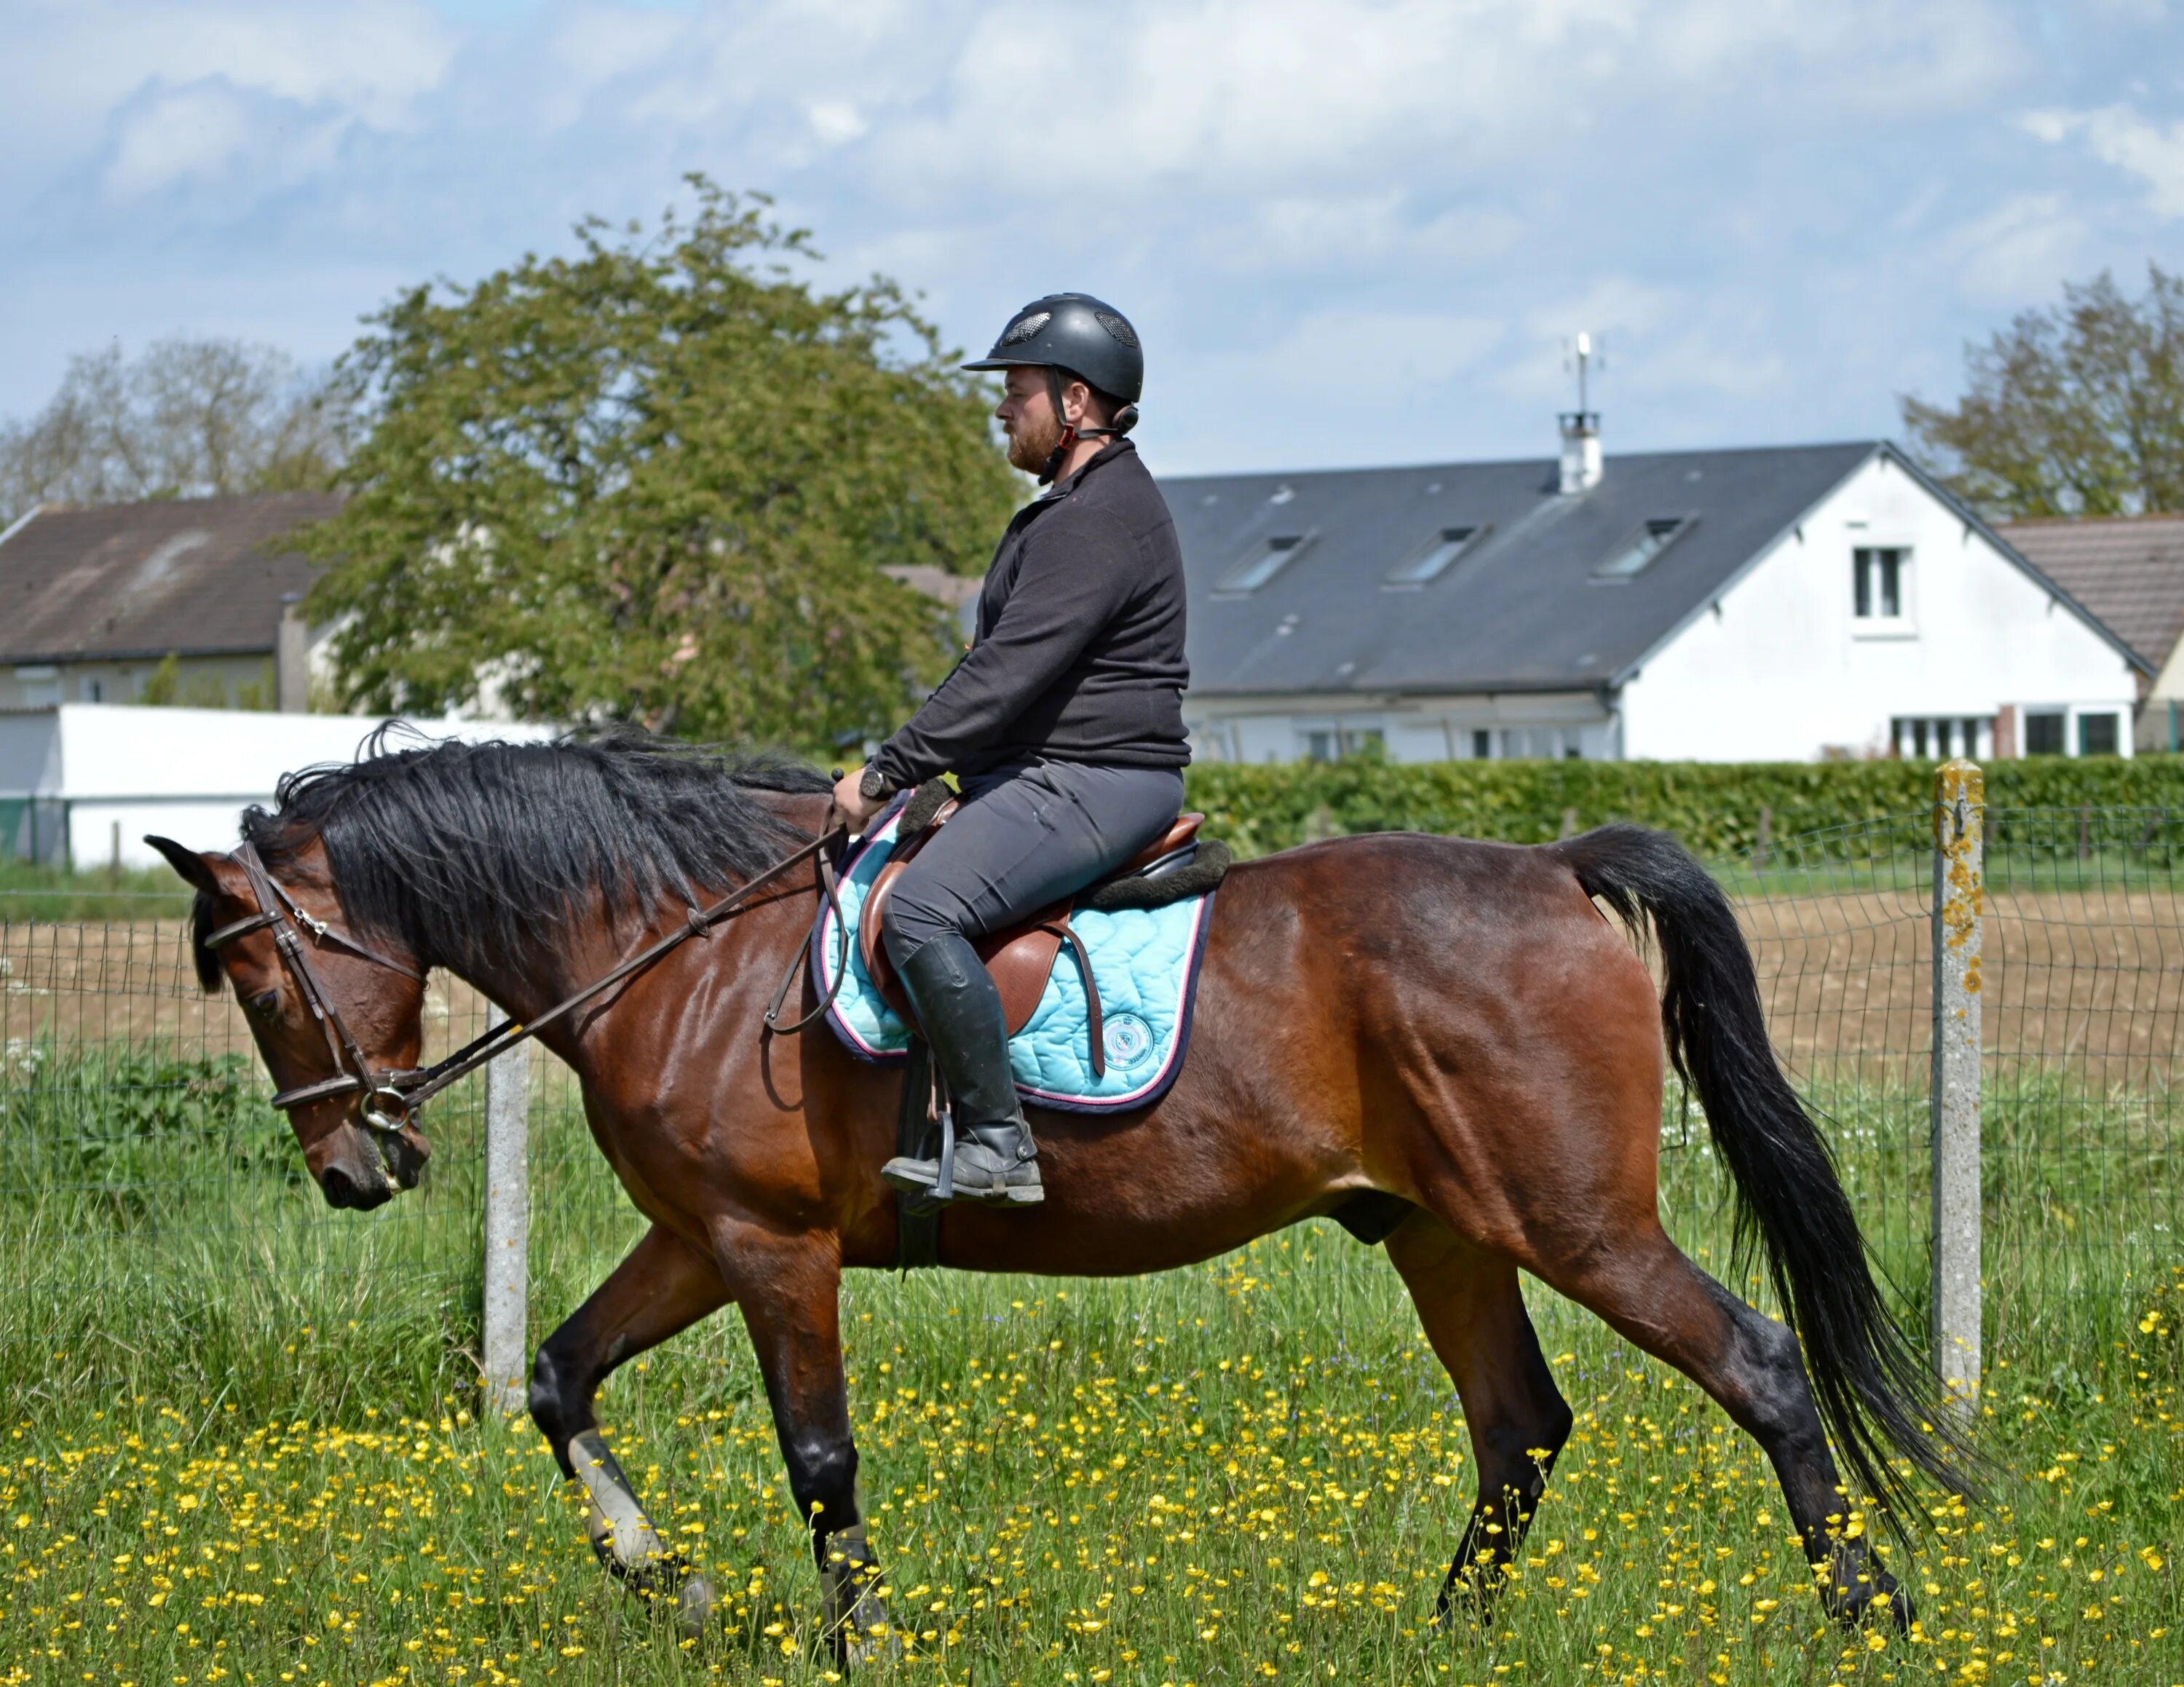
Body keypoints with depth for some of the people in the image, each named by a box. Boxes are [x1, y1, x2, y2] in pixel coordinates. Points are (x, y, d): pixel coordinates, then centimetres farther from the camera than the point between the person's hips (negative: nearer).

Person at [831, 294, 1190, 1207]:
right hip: (1047, 774, 12)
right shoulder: (1075, 507, 19)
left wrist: (887, 772, -20)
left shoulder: (1101, 520, -17)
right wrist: (910, 770, 19)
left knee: (921, 909, -28)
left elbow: (1006, 675, -23)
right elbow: (1004, 664, 26)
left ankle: (998, 1146, -28)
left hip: (1092, 785, -12)